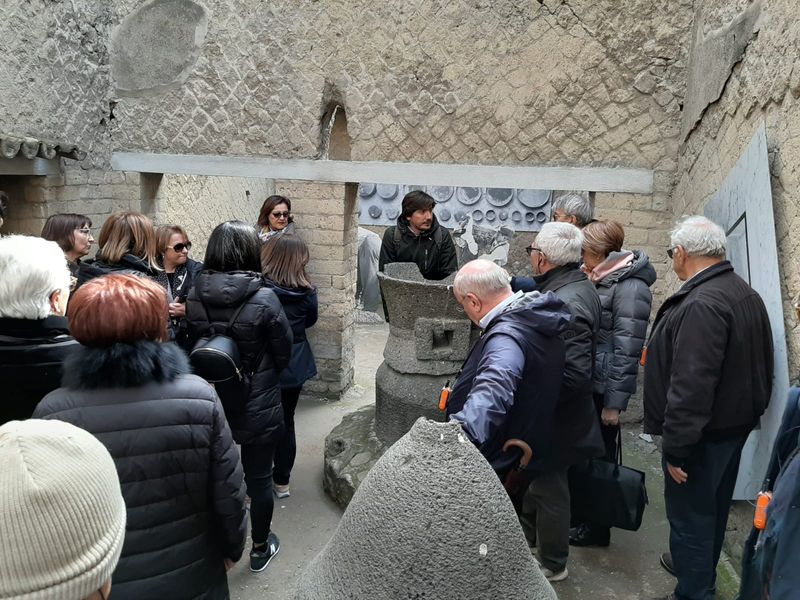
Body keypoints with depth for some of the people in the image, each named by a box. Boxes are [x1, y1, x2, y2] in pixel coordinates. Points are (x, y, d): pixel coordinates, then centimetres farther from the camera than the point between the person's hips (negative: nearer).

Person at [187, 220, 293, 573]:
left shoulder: (194, 297, -10)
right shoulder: (264, 299, -21)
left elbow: (192, 346, 4)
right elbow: (284, 354, -9)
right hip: (258, 408, -3)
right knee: (259, 478, 14)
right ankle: (260, 548, 32)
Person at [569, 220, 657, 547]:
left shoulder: (630, 287, -17)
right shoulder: (599, 281, 10)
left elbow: (627, 351, -19)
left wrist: (615, 402, -18)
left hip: (603, 387, -8)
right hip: (586, 382, 8)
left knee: (599, 456, 6)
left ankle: (597, 528, 23)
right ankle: (584, 515, 35)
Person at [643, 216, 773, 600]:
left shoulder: (701, 304, -26)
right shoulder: (745, 293, 7)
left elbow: (691, 385, -30)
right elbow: (759, 365, 15)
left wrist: (675, 448, -23)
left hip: (704, 432, -10)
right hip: (735, 422, 10)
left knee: (690, 512, 3)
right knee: (713, 505, 24)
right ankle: (703, 568, 43)